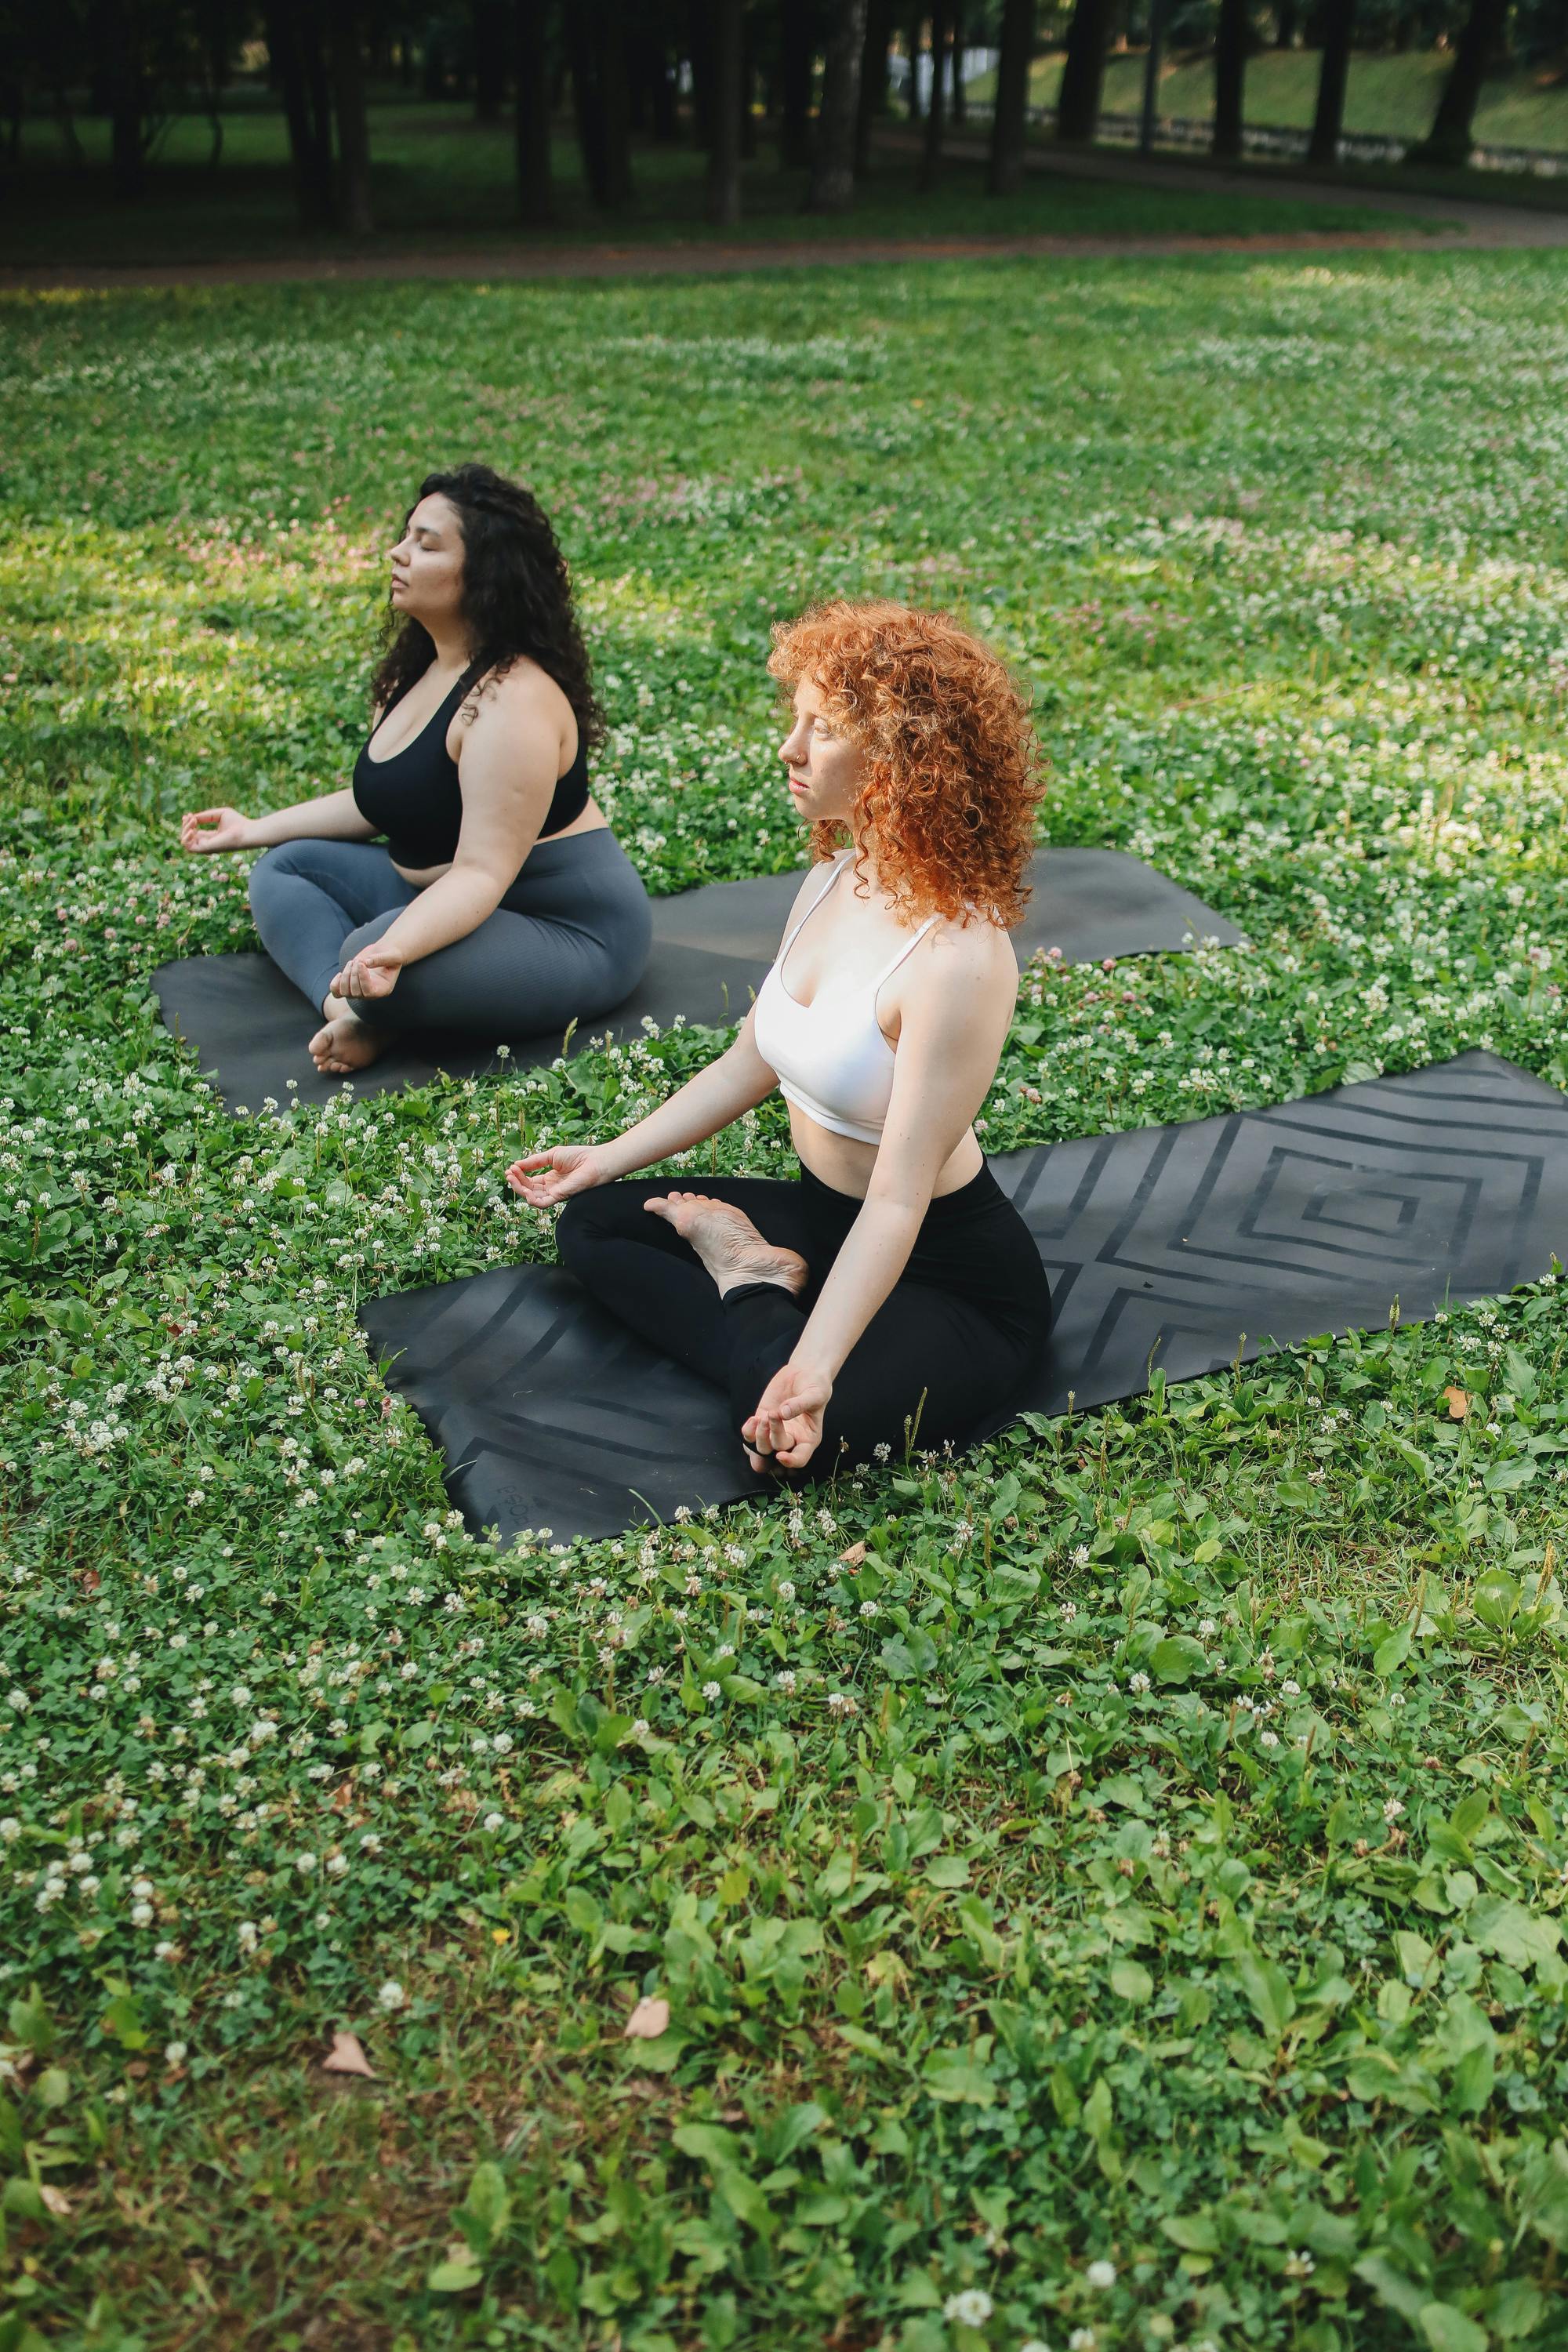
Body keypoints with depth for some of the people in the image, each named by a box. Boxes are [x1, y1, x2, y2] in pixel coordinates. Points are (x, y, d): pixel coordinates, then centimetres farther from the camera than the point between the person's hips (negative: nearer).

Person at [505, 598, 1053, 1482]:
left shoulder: (957, 958, -31)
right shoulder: (834, 880, -3)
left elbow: (899, 1201, -32)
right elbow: (749, 1064, 10)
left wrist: (814, 1370, -38)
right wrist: (611, 1156, 13)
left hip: (950, 1274, -7)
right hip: (821, 1216, 8)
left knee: (803, 1435, -32)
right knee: (593, 1224, 9)